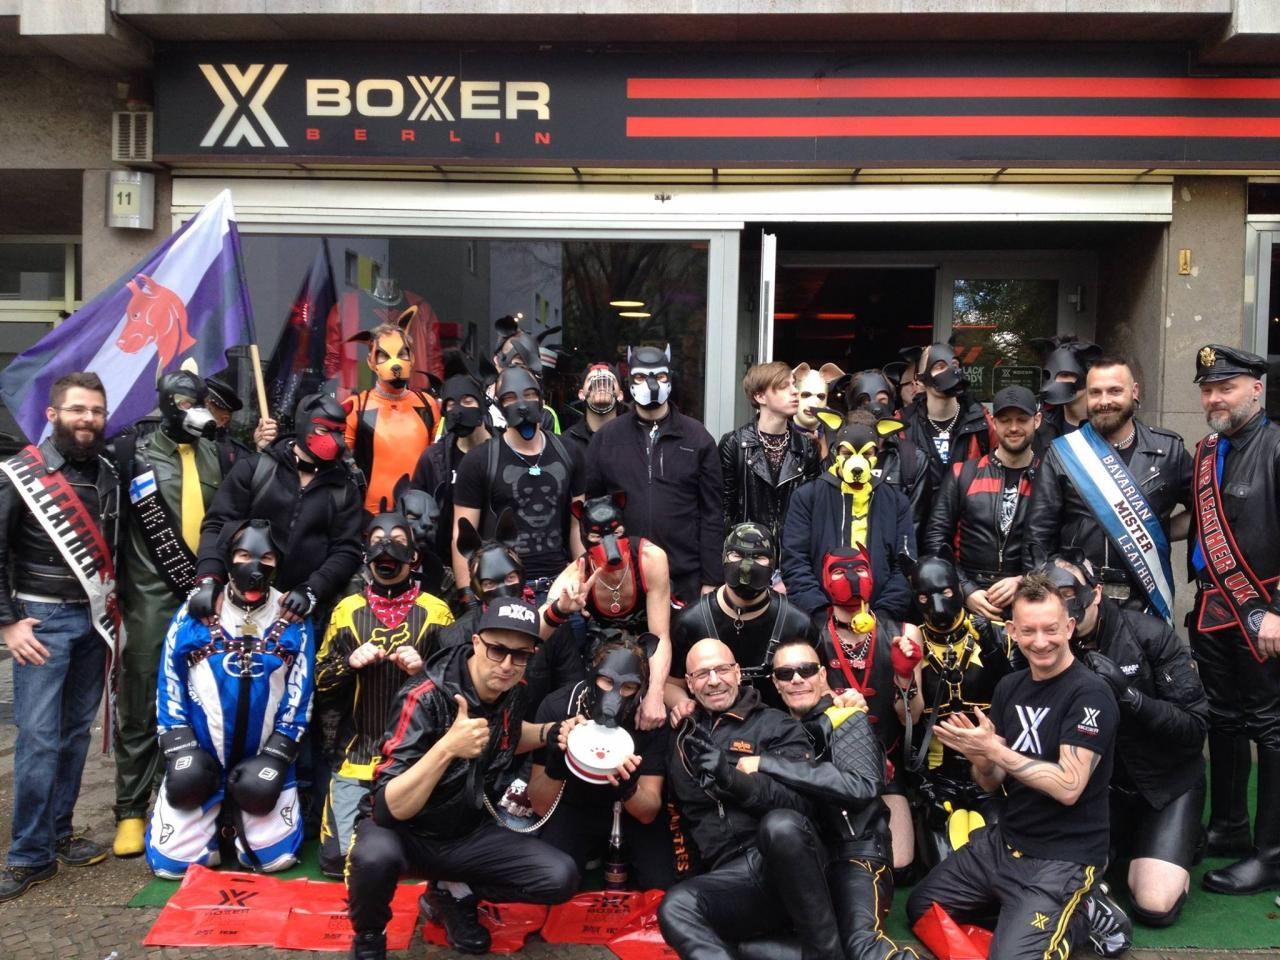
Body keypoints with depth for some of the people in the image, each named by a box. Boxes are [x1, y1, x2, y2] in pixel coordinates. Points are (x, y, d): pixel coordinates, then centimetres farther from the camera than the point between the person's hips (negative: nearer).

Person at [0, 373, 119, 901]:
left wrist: (112, 608, 12)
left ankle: (58, 833, 20)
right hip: (43, 619, -5)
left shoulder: (108, 474, 8)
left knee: (77, 731, 9)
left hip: (94, 619, 5)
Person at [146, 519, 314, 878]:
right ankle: (214, 817, 26)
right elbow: (170, 686, 0)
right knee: (171, 861, -5)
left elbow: (299, 694, -2)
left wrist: (275, 757, -8)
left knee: (274, 857, -5)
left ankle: (238, 816, 25)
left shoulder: (293, 621, -4)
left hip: (263, 763, 0)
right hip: (200, 763, 0)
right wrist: (180, 750, -7)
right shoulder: (194, 613, -5)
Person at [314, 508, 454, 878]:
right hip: (357, 758, 1)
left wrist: (424, 670, -15)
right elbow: (320, 683, 9)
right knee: (339, 859, -6)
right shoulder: (347, 609, 7)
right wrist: (349, 662, -10)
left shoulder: (436, 611, 1)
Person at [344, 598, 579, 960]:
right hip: (405, 831, -5)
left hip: (468, 832, 5)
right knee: (375, 857, -40)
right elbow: (388, 809, -33)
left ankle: (453, 894, 10)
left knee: (561, 878, -15)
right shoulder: (425, 698, -27)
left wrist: (548, 732, -3)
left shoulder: (511, 691, -8)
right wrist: (447, 748, -46)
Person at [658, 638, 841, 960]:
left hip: (789, 865, -3)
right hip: (733, 877, 3)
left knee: (779, 825, -36)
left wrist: (732, 777, -24)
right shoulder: (684, 737, 17)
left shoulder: (776, 724, 5)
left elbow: (799, 800, -11)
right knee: (675, 907, -28)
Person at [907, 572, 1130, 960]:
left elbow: (1068, 787, -24)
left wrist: (995, 749, -26)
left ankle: (1079, 910, 4)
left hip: (1064, 856, -7)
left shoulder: (1090, 693, -17)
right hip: (1005, 840, 7)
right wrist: (980, 757, -17)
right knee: (920, 907, 11)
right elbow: (990, 783, 5)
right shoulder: (1009, 687, 4)